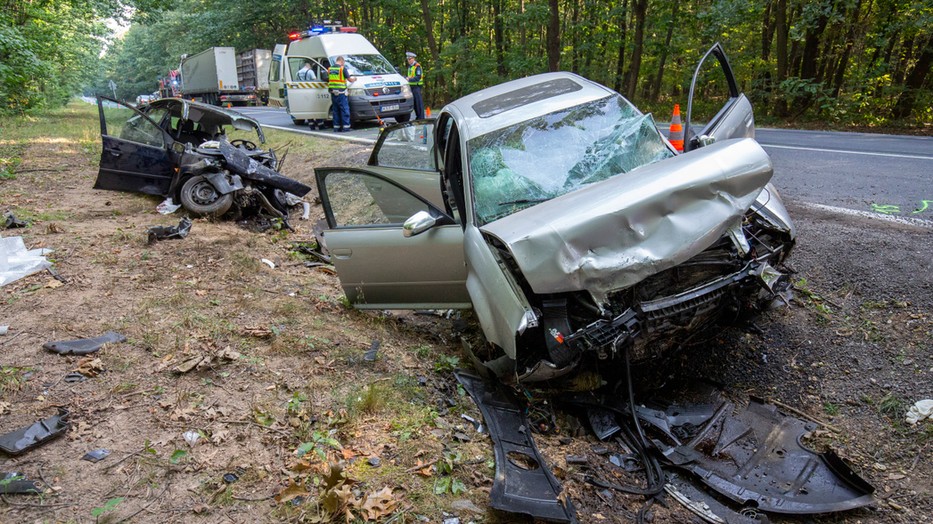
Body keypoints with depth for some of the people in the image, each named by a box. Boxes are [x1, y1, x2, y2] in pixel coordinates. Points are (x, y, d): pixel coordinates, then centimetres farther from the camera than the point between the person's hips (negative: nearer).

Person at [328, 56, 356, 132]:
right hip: (341, 92, -6)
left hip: (333, 92, 6)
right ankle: (345, 127, -5)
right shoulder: (343, 68, -7)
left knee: (336, 110, 11)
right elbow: (349, 79, -2)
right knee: (345, 109, -1)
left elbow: (328, 79, 18)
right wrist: (354, 79, 18)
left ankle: (336, 127, 11)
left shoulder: (330, 69, 11)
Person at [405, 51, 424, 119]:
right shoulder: (409, 66, 17)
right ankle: (417, 116, 18)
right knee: (414, 102, 11)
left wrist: (409, 79, -25)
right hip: (411, 86, 9)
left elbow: (418, 77, -19)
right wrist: (406, 77, 3)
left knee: (419, 101, -9)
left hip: (416, 86, -9)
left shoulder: (417, 66, -11)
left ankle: (421, 117, -7)